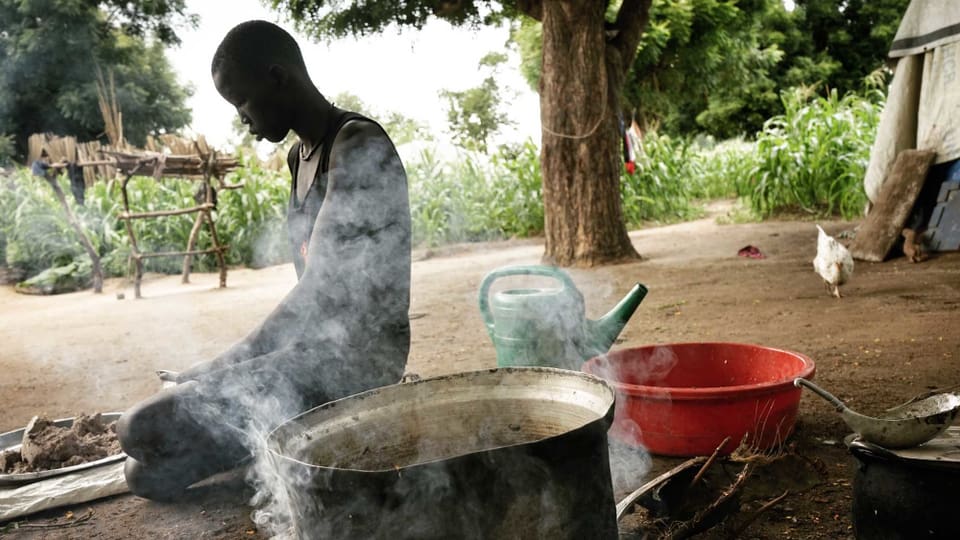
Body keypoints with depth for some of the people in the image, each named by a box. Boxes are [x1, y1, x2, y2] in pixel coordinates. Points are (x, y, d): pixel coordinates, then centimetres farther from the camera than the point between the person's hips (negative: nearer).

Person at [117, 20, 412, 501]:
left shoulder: (359, 148, -17)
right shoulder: (300, 157, 13)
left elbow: (323, 291, -21)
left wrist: (224, 368, -14)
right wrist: (229, 365, 11)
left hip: (356, 359, -10)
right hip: (319, 348, 10)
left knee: (146, 431, -16)